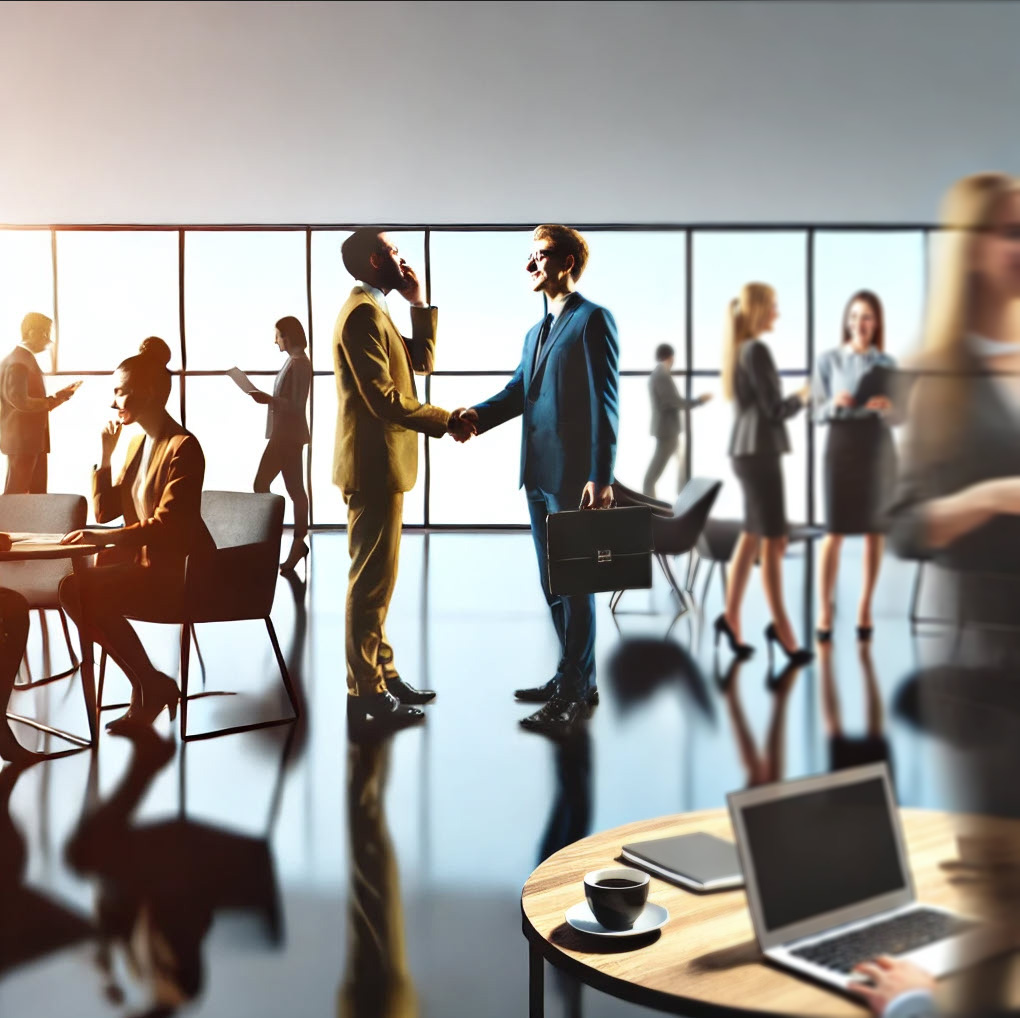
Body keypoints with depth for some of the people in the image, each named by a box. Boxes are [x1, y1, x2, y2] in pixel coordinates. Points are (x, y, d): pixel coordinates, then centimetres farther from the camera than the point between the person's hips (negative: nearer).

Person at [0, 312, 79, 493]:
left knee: (38, 493, 11)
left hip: (33, 439, 10)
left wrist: (57, 396, 7)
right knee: (16, 495, -6)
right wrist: (56, 400, -17)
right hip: (21, 440, -10)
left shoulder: (27, 358, 17)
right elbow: (19, 401, -23)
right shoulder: (17, 361, -14)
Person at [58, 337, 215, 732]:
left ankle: (151, 686, -6)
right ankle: (148, 686, -1)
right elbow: (105, 511, 11)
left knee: (82, 590, -21)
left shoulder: (183, 447, -15)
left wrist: (103, 537, -31)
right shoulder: (137, 443, 11)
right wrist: (105, 455, 2)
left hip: (180, 570, -9)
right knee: (73, 587, -9)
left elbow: (166, 526, -23)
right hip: (143, 559, 9)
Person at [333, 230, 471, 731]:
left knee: (377, 576, 15)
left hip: (380, 464, 11)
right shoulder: (362, 314, -16)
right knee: (372, 578, -6)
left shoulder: (375, 312, 17)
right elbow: (384, 398, -22)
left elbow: (421, 360, 18)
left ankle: (381, 673, 24)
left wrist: (419, 304, 10)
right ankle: (365, 693, 1)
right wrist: (446, 421, -15)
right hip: (374, 465, -11)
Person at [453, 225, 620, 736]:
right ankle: (573, 678, 27)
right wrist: (477, 415, -10)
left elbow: (604, 401, -13)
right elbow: (517, 391, 11)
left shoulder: (593, 319, -7)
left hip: (573, 477, -9)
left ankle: (575, 693, 7)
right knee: (553, 583, 15)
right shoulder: (535, 333, 20)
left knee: (574, 584, -2)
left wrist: (601, 476, -19)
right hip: (538, 477, 9)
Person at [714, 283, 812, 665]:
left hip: (747, 450, 9)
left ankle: (731, 617, 16)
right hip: (760, 450, -9)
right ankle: (780, 626, 3)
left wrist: (791, 398, 13)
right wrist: (802, 397, 1)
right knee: (773, 541, -3)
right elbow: (775, 409, -16)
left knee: (751, 537, 13)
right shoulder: (756, 350, -15)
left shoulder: (738, 348, 13)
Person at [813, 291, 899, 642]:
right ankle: (824, 612, 1)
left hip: (878, 449, 3)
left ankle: (865, 606, 17)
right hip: (841, 447, -3)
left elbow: (896, 415, 8)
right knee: (835, 531, -4)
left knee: (875, 530, 5)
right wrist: (835, 404, -22)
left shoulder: (887, 364, 6)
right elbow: (819, 415, -1)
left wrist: (886, 408, -14)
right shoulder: (828, 360, -1)